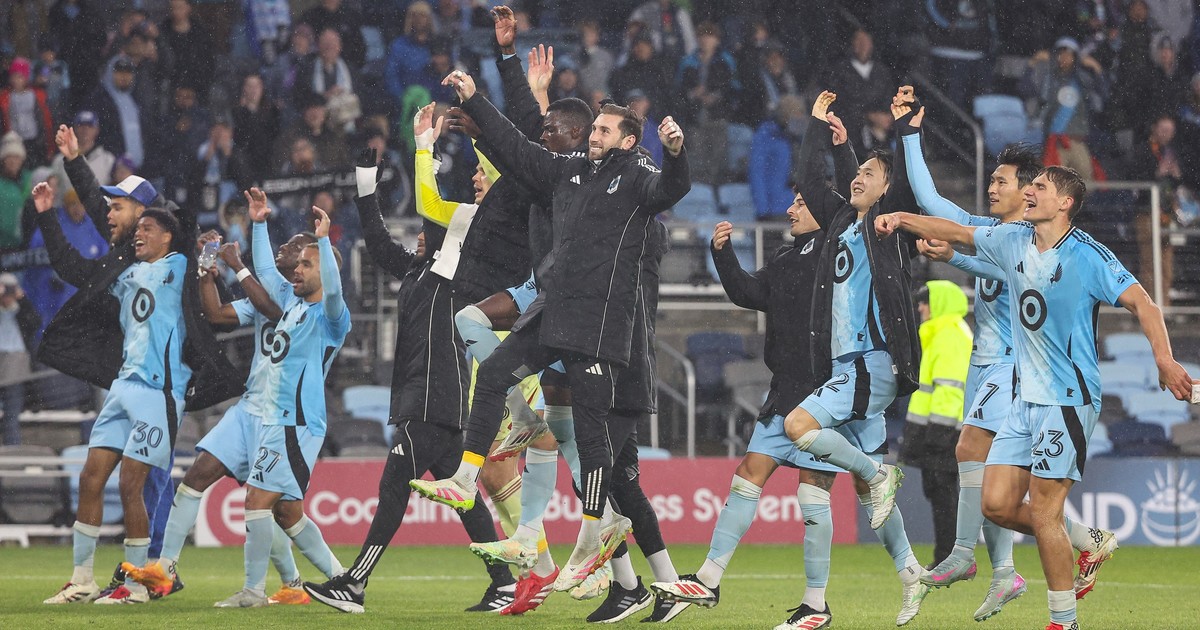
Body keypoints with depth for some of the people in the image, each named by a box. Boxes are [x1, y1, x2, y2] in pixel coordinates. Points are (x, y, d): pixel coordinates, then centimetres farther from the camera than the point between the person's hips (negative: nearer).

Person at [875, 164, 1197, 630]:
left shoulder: (1087, 255, -12)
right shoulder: (1013, 241, 8)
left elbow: (1141, 303, -18)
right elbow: (956, 233, 22)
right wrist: (902, 220, 12)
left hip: (1069, 399, -7)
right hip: (1027, 399, 7)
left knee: (1043, 512, -9)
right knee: (997, 504, 2)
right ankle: (1090, 542, 22)